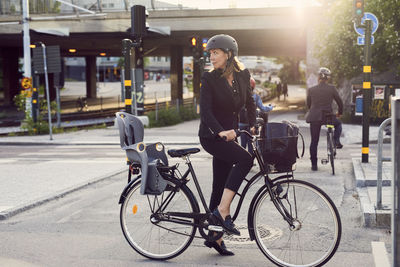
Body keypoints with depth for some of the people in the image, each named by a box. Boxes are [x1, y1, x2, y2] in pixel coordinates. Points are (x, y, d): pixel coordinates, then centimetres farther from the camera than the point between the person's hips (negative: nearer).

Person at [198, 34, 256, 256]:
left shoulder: (242, 75, 3)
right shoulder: (209, 79, -10)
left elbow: (249, 103, 13)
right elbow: (205, 110, -19)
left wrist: (253, 126, -3)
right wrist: (220, 131, -35)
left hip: (229, 135, 5)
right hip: (211, 136, -5)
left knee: (220, 185, 7)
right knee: (245, 159, -28)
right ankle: (222, 210, -26)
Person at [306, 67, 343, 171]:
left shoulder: (311, 90, 1)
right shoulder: (331, 88, -3)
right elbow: (340, 102, 5)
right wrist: (340, 113, 24)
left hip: (314, 117, 1)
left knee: (314, 141, 9)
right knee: (338, 124, 32)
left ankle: (314, 165, 9)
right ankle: (336, 141, 9)